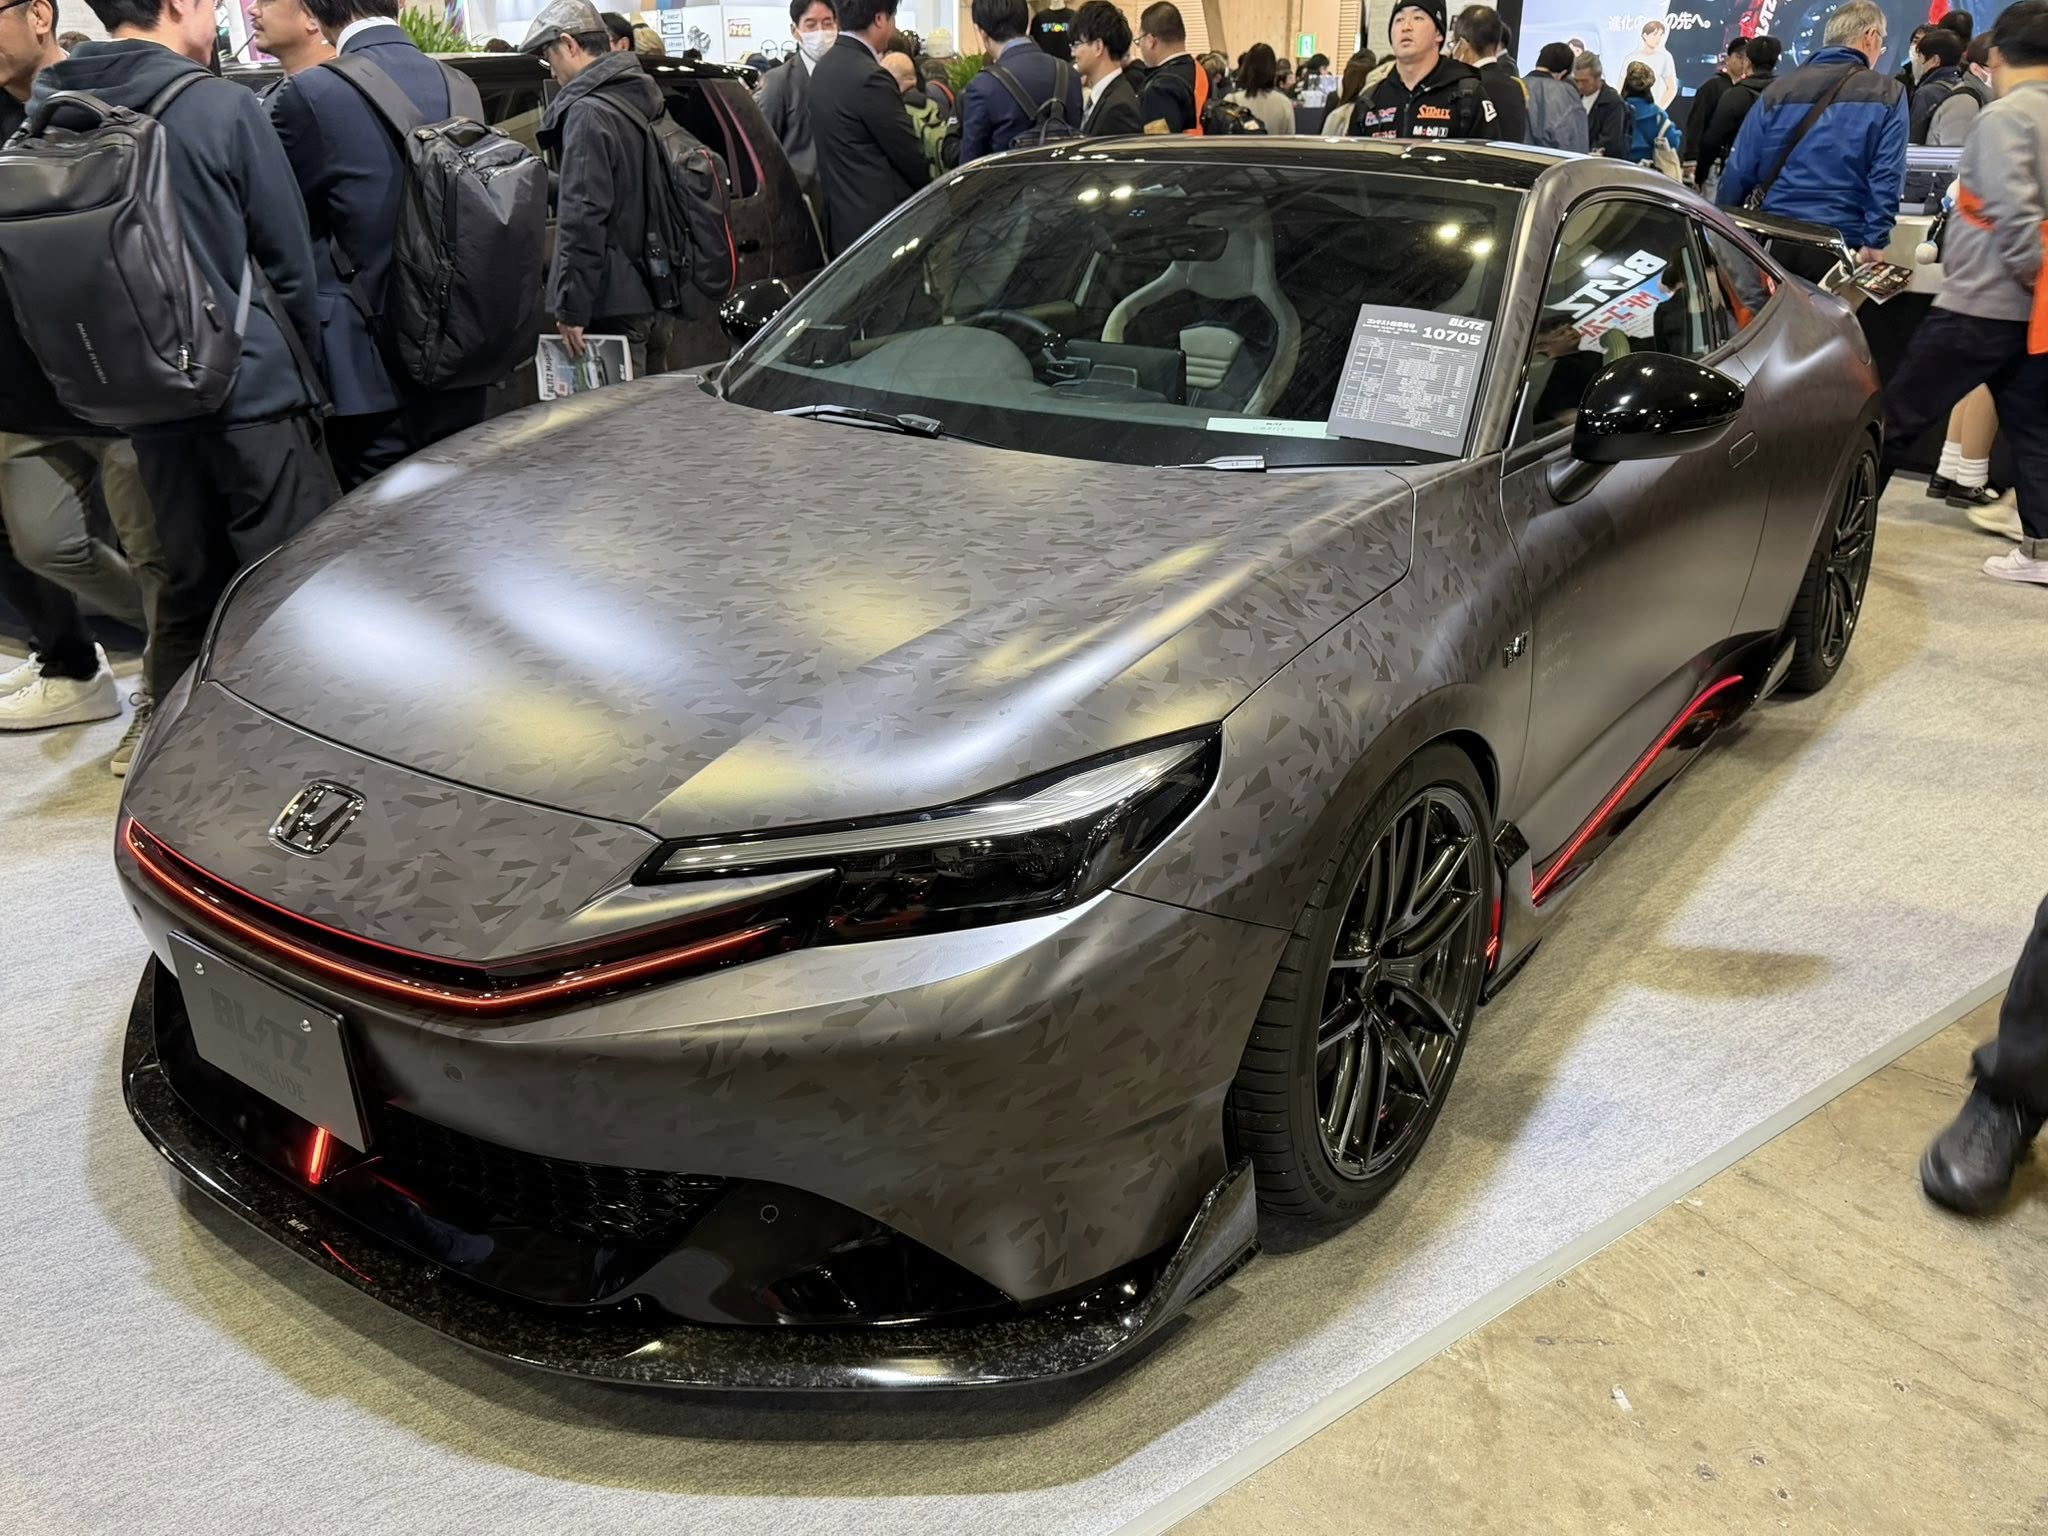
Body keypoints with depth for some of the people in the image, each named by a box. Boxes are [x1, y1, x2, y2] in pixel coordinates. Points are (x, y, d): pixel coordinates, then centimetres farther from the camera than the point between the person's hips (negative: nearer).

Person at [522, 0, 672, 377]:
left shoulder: (588, 113, -14)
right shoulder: (646, 101, 13)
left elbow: (584, 216, -19)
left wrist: (571, 307, -18)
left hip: (613, 308, -9)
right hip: (654, 299, 9)